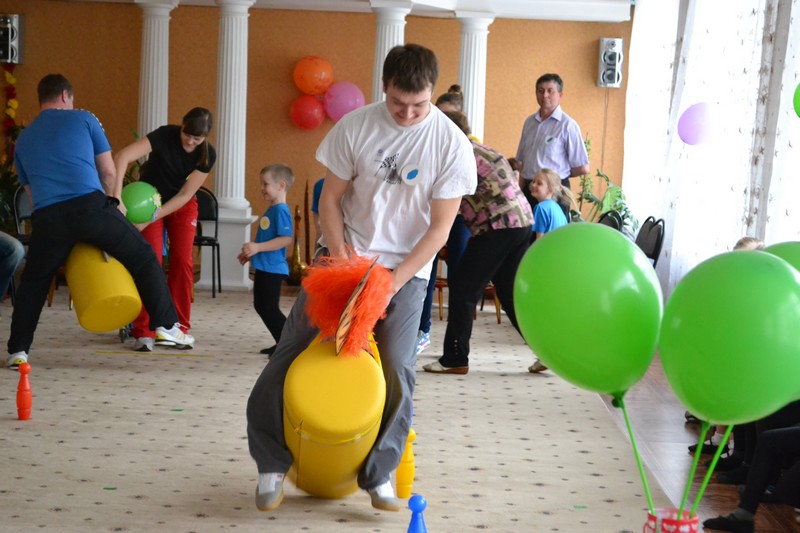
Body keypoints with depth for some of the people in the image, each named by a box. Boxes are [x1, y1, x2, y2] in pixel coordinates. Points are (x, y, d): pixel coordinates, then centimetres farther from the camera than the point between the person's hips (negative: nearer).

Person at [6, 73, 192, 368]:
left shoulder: (23, 139, 24)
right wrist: (113, 201, 32)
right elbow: (109, 172, 13)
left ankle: (18, 350, 17)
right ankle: (166, 325, 11)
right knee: (143, 258, 14)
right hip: (91, 205, -3)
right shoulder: (83, 119, 14)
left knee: (33, 282, 22)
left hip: (47, 217, 3)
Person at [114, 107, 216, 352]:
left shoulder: (208, 155, -20)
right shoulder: (164, 135, -29)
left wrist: (151, 219, -28)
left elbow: (185, 194, -19)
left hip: (181, 205, 3)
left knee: (182, 261, -7)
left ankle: (178, 329, 3)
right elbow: (123, 156, -41)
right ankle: (143, 332, -8)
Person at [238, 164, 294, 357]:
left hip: (273, 269, -11)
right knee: (260, 306, 16)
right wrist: (250, 254, 21)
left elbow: (286, 240, -26)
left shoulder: (281, 210, -17)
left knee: (270, 309, -8)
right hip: (263, 267, 11)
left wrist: (258, 247, -27)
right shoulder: (271, 209, 13)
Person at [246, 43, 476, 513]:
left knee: (397, 372, -10)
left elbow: (440, 227, -10)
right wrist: (341, 259, -12)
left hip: (406, 268, -1)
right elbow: (330, 198, 0)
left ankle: (380, 474, 10)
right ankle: (272, 462, 12)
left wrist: (393, 282, -17)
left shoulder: (451, 144, -11)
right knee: (293, 349, -4)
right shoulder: (355, 127, -9)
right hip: (346, 254, 1)